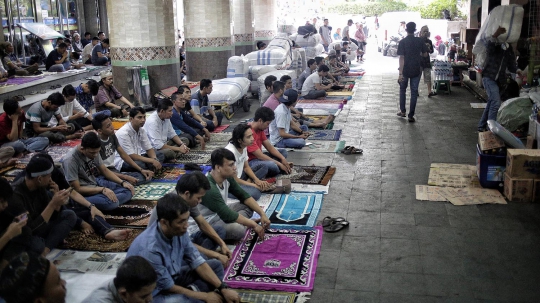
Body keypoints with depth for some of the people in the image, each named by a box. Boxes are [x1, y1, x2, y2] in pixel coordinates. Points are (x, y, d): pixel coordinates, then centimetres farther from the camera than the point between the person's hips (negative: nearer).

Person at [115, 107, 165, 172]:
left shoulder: (142, 130, 2)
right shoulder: (124, 133, -22)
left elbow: (149, 149, 6)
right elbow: (131, 156, -24)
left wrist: (155, 159, -16)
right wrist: (152, 161, -25)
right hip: (122, 162, -9)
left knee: (160, 155, 1)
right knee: (141, 164, -37)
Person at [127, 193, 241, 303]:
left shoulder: (179, 231, -13)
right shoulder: (150, 250, -33)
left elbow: (197, 262, -4)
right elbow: (169, 288, -22)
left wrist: (223, 289, -10)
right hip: (153, 294, -8)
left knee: (216, 266, 5)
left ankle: (193, 290, -13)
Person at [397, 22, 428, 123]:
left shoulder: (402, 42, -10)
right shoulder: (420, 41, -3)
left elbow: (401, 58, -14)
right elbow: (425, 54, 5)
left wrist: (400, 73, -15)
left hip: (405, 69, -1)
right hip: (417, 70, 1)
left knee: (402, 89, 20)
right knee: (414, 92, 6)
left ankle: (403, 111, 21)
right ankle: (411, 115, 6)